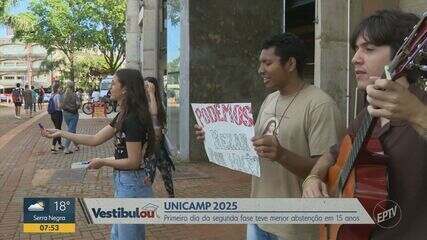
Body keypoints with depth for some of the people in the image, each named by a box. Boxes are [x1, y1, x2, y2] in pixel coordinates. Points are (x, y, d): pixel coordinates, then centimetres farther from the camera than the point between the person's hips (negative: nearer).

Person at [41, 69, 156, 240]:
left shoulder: (132, 119, -23)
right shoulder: (124, 116, 7)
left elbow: (133, 161, -23)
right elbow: (95, 139, 11)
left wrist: (103, 162, -11)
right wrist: (60, 133, 10)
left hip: (131, 184, -10)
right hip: (124, 182, 10)